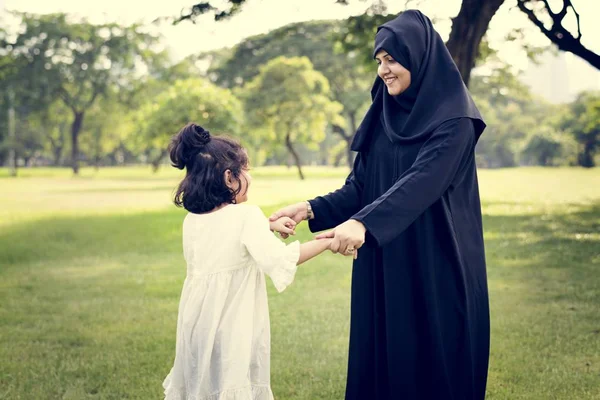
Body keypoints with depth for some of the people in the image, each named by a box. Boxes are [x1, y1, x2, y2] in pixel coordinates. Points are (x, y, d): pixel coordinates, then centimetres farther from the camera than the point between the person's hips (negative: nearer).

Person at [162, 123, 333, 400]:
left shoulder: (192, 219, 5)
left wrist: (269, 226, 19)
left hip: (197, 321, 7)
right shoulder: (246, 215, -15)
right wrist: (326, 242, -14)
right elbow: (280, 260, -23)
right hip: (232, 324, -7)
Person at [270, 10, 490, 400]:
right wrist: (312, 208, -12)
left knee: (435, 363, 1)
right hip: (383, 267, 6)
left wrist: (363, 223, -40)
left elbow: (422, 182, -26)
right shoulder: (383, 116, 9)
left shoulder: (454, 117, -12)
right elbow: (359, 186, 6)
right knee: (382, 358, 10)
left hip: (438, 268, -6)